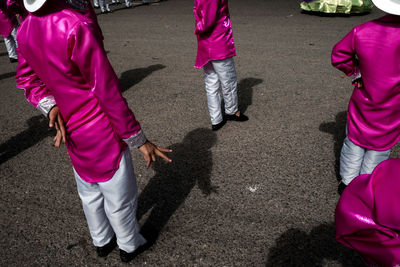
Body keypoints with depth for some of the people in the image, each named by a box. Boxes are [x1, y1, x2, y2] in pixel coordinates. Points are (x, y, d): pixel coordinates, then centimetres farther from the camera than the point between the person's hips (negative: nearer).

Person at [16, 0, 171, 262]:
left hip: (69, 130, 8)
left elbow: (27, 78, 9)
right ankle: (130, 245, 38)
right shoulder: (76, 26, -27)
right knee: (119, 196, 14)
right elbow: (108, 91, -24)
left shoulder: (26, 29, -1)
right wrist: (138, 139, -16)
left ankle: (102, 241, 48)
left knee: (89, 193, 25)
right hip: (101, 132, -7)